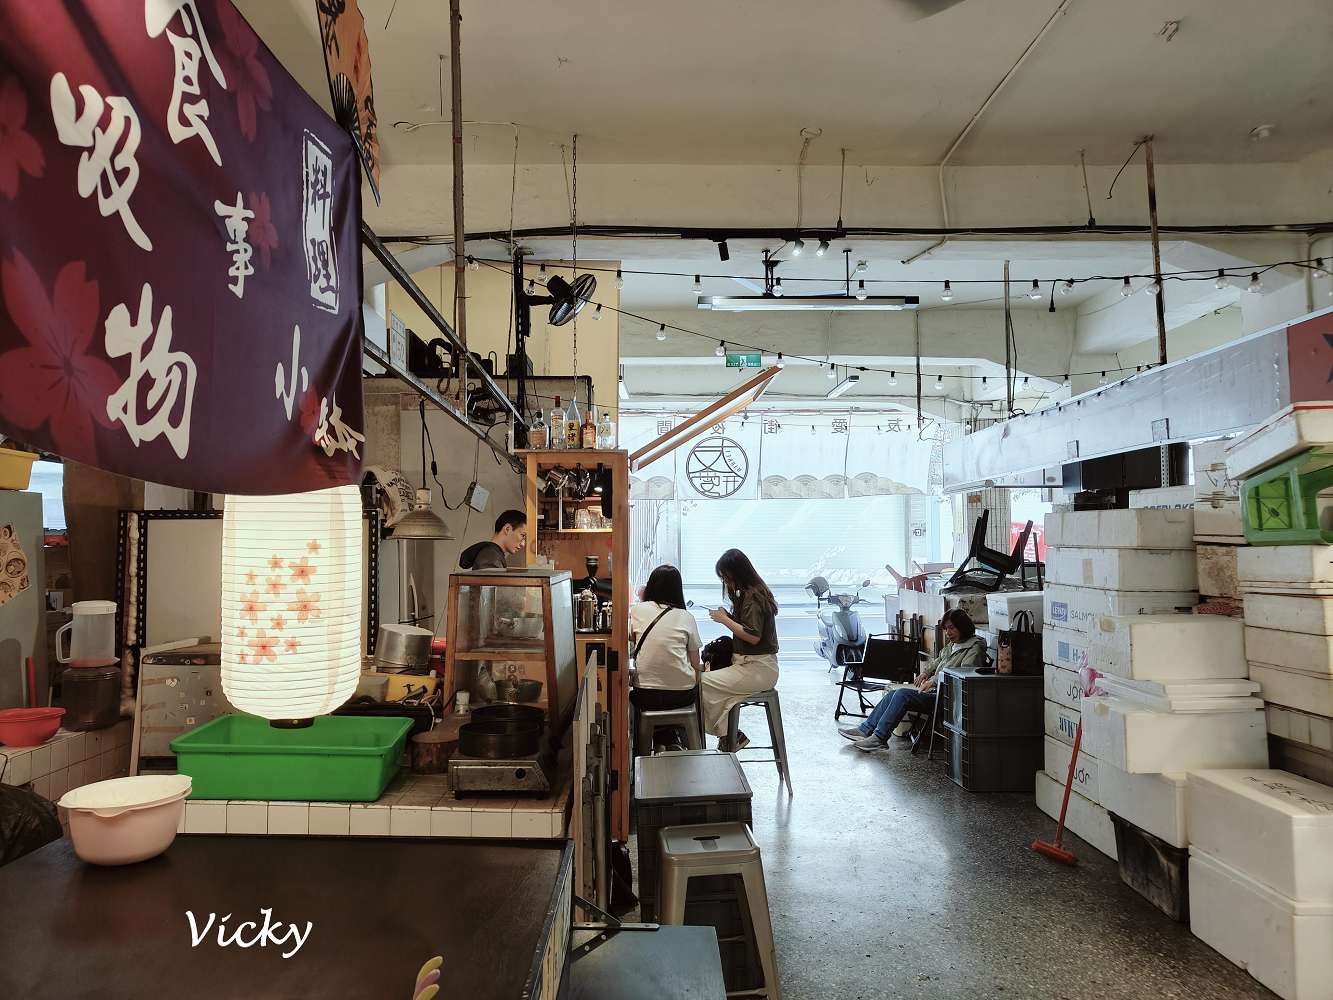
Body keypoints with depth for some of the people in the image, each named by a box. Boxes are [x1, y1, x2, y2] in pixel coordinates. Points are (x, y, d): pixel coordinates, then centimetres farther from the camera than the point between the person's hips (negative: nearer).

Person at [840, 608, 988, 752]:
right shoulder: (952, 644, 21)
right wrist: (925, 672, 18)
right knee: (892, 696, -7)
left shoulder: (974, 648, -8)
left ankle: (879, 738, -23)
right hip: (934, 689, 9)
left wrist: (933, 680, -24)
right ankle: (866, 729, -5)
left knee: (903, 694, -25)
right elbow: (937, 658, 38)